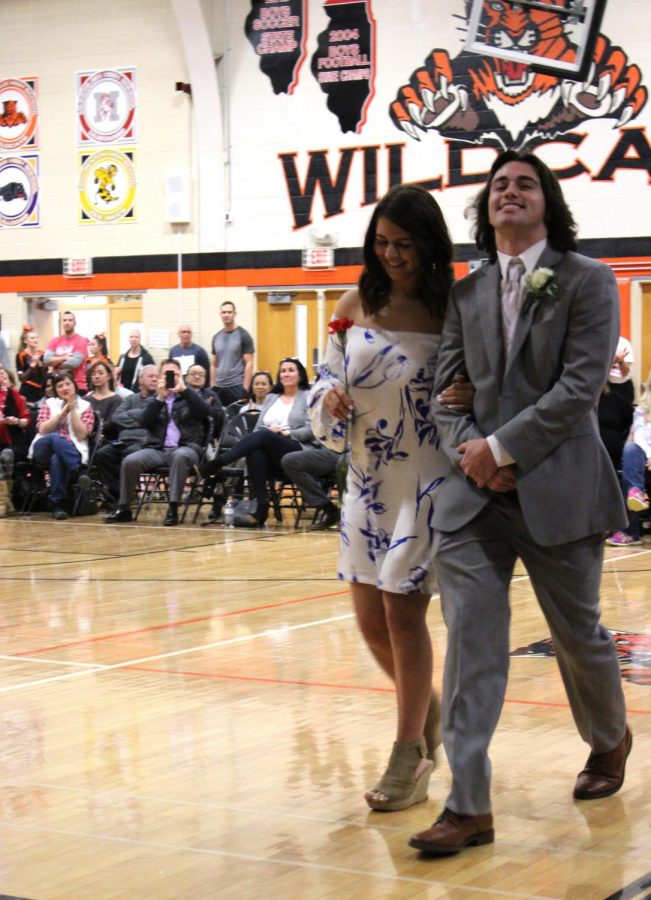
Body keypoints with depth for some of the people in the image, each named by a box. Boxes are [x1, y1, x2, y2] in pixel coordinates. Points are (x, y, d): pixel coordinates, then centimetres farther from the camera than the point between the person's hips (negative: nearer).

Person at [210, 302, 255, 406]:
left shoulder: (243, 335, -3)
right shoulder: (216, 337, 12)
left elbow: (249, 363, -6)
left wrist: (245, 388, -13)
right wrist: (212, 386, 9)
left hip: (237, 387, -5)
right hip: (219, 387, 5)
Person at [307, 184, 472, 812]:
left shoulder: (452, 311, -7)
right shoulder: (356, 305, 3)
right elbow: (328, 383, 9)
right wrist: (329, 402, -13)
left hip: (427, 482, -5)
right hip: (367, 481, 5)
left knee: (402, 614, -5)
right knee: (371, 621, 9)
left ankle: (409, 759, 9)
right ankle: (428, 714, 36)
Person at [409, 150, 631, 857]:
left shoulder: (588, 282, -1)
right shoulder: (466, 295, 13)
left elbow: (581, 386, -11)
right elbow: (445, 391, 10)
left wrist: (503, 447, -14)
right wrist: (468, 450, -9)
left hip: (558, 490, -3)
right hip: (473, 490, 3)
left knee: (577, 635, 12)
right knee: (469, 641, -7)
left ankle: (609, 740, 42)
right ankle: (468, 806, -6)